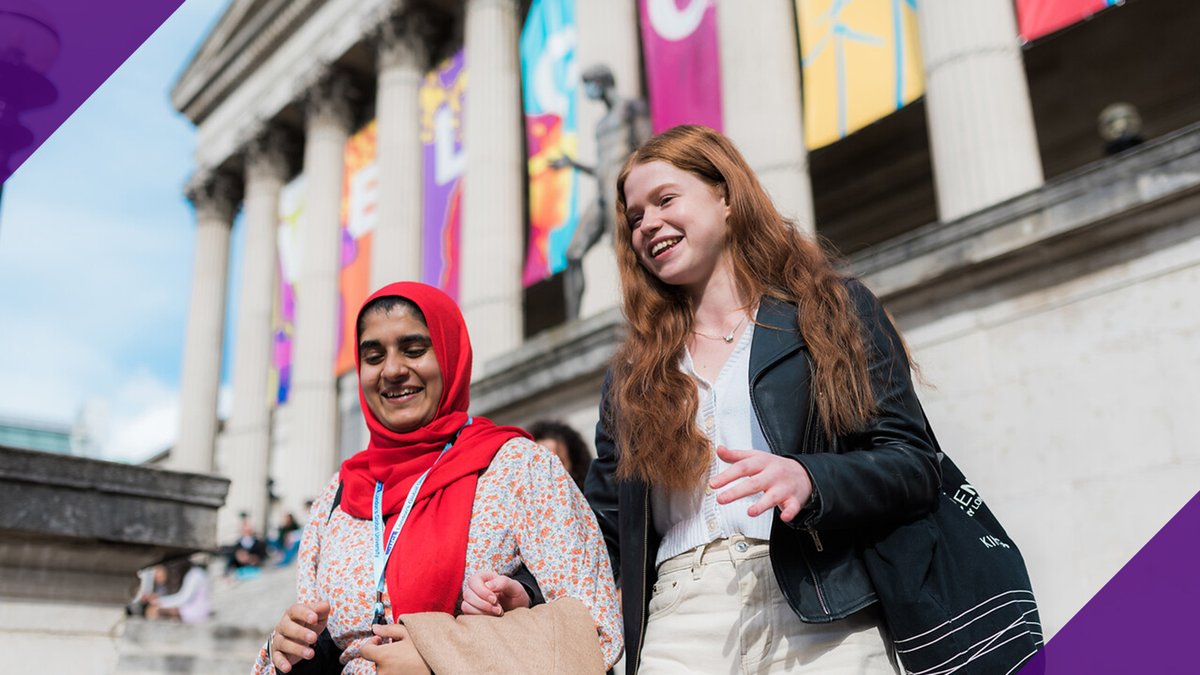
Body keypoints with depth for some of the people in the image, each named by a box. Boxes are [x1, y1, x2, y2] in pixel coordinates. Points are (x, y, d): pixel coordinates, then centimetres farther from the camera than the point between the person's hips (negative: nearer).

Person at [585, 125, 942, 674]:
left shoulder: (837, 310, 10)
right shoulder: (630, 377, 19)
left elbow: (915, 466, 1)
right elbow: (602, 533, 18)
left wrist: (808, 479, -18)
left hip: (822, 623, -2)